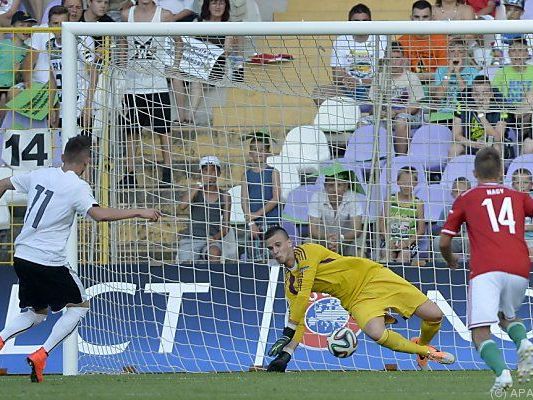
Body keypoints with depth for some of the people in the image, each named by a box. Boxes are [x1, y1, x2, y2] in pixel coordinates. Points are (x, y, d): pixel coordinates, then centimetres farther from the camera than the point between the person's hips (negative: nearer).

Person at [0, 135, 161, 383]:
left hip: (22, 257, 7)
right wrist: (139, 212, -22)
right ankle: (41, 355, -3)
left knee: (37, 313, 22)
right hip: (49, 260, -7)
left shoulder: (40, 175, 9)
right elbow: (98, 214, -27)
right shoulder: (77, 187, -12)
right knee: (79, 305, 11)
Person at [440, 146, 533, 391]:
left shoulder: (465, 199, 16)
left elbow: (444, 242, 19)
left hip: (486, 271, -3)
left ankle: (502, 372, -31)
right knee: (507, 317, 28)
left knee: (481, 333, -4)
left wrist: (451, 261, 40)